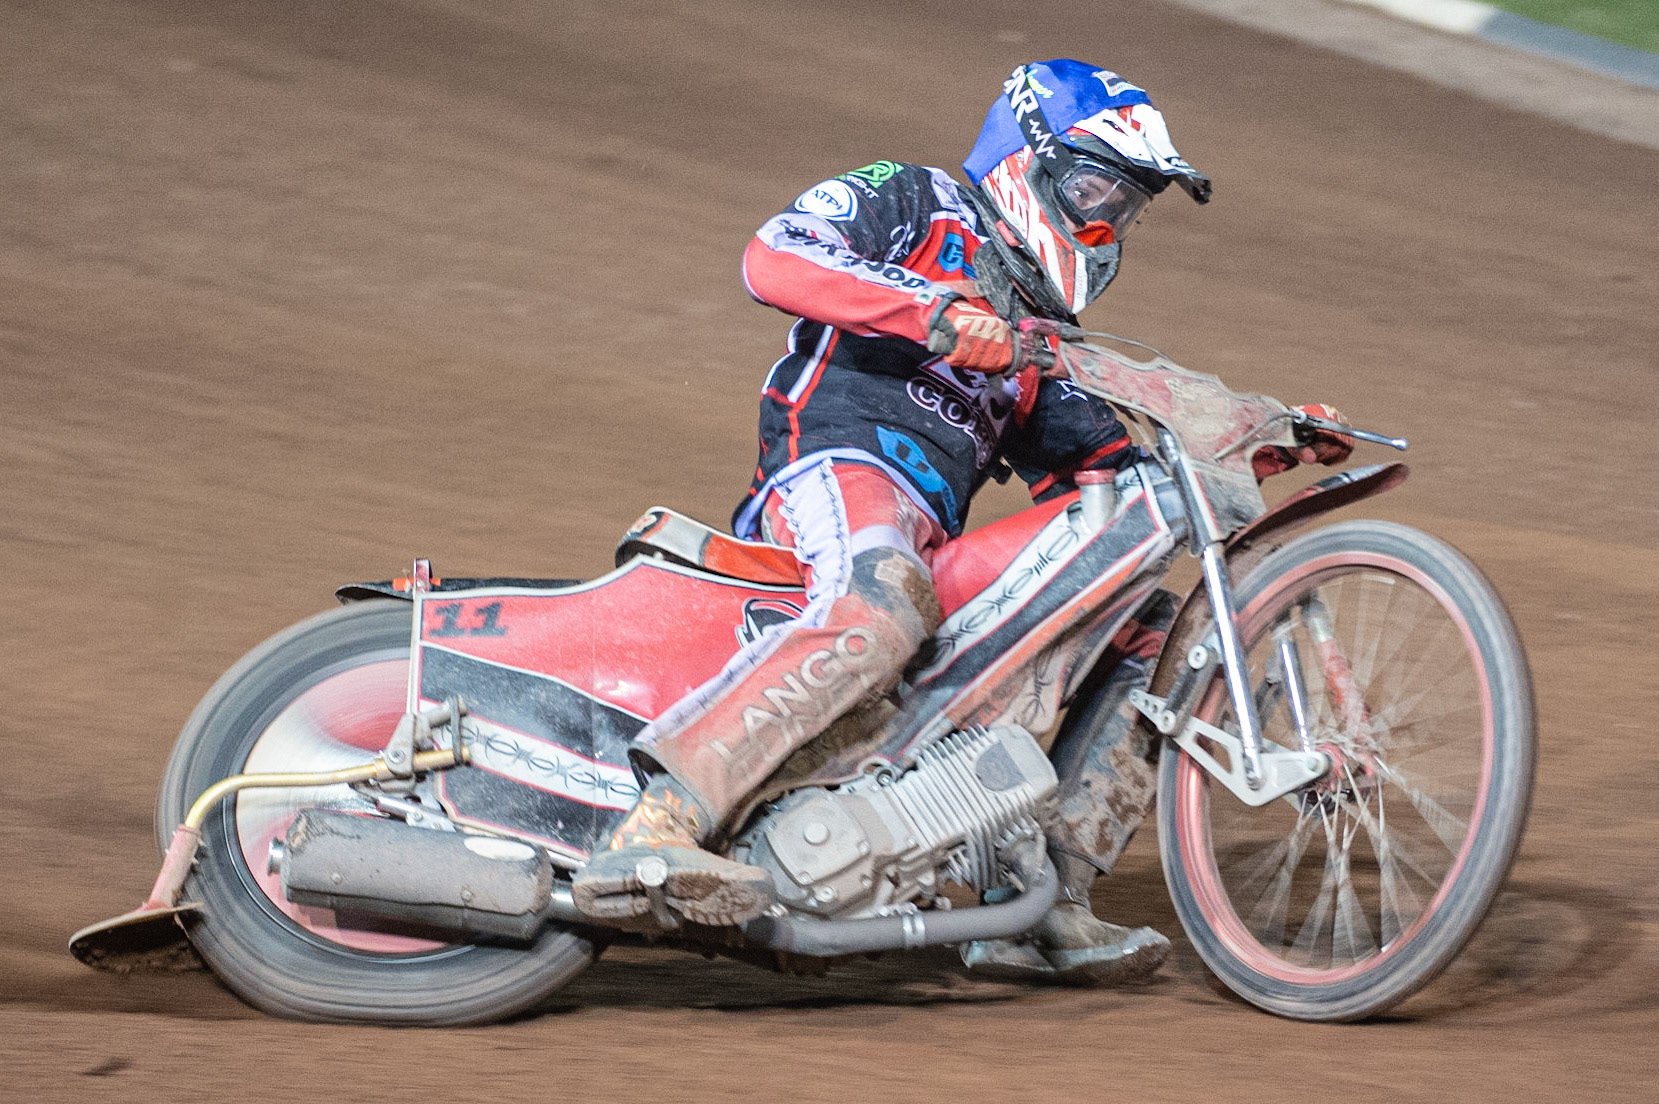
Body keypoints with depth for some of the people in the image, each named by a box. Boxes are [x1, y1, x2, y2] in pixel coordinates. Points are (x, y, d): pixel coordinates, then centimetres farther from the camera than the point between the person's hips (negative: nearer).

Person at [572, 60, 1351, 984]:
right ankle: (647, 837, -52)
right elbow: (774, 257, -8)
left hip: (936, 539, 9)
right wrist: (944, 316, -18)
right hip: (843, 458, -9)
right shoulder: (915, 204, 10)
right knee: (878, 612, -39)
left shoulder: (1043, 340, 33)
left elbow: (1100, 466, 25)